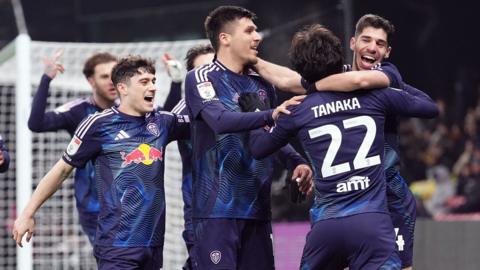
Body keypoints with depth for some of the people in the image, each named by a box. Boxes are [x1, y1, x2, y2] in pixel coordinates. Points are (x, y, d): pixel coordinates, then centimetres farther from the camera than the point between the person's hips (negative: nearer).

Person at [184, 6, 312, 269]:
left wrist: (297, 162, 4)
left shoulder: (261, 84, 15)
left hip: (257, 207, 6)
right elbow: (220, 120, -21)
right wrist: (270, 115, -34)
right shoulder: (201, 78, -4)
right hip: (217, 208, -6)